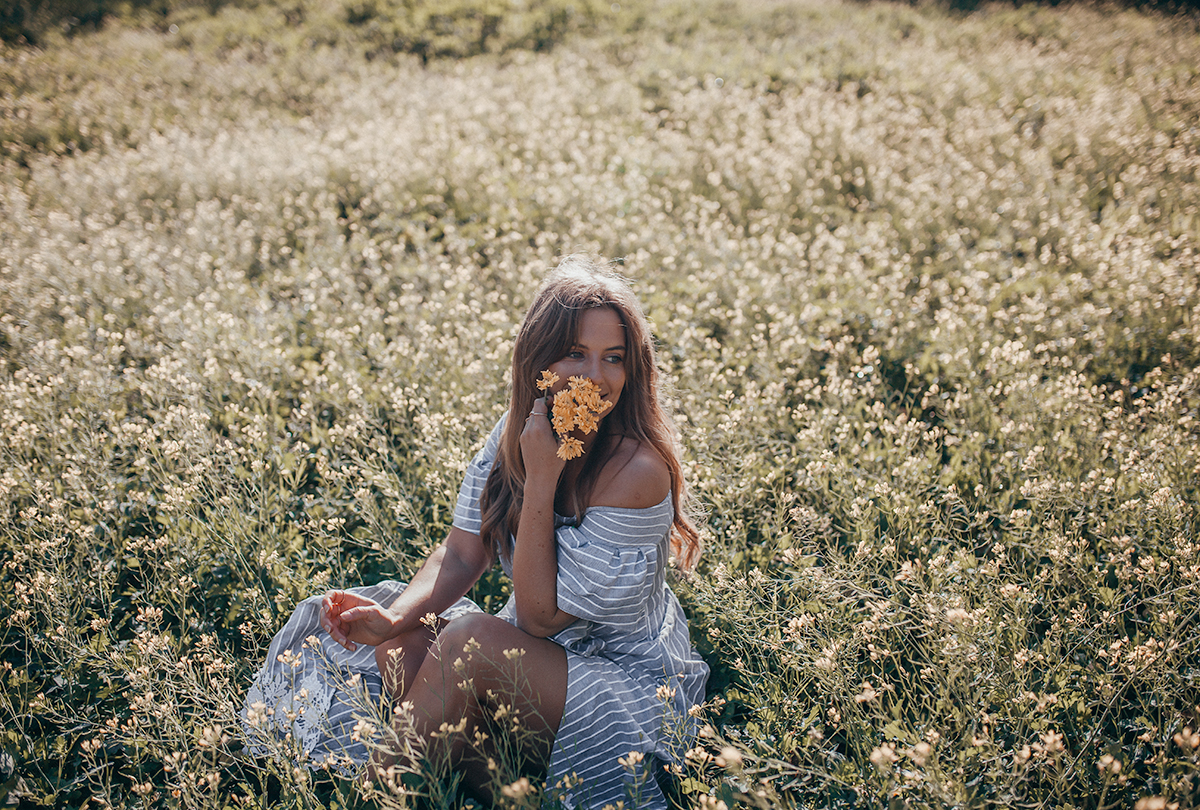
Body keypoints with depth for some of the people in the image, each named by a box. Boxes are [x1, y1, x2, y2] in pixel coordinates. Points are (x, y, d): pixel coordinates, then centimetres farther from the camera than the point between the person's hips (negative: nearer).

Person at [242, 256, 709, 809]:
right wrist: (393, 618, -24)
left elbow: (540, 617, -23)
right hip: (537, 661, 7)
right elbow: (462, 554, -6)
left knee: (469, 635, -30)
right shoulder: (518, 430, -5)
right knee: (402, 649, -18)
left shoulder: (637, 469, -27)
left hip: (630, 682, -6)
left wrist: (541, 478, -28)